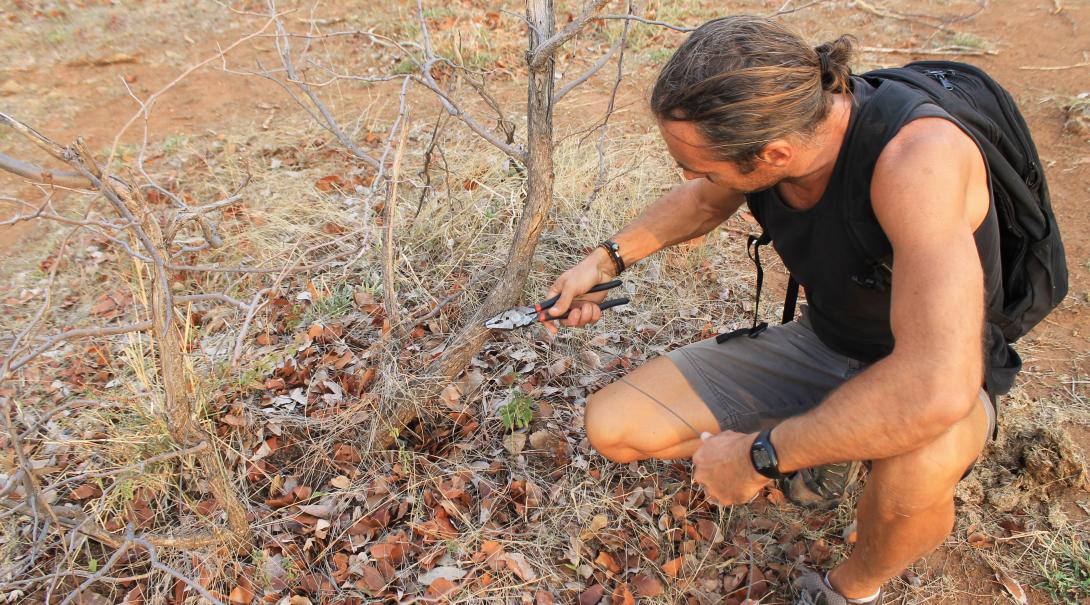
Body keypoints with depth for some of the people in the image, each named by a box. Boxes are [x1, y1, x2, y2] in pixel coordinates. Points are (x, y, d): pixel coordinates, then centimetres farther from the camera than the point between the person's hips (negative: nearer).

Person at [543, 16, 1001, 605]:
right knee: (610, 428, -8)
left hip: (920, 378, -4)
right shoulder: (767, 125, -17)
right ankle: (798, 447, 16)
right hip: (818, 343, 5)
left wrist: (759, 457, -35)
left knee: (915, 467, -42)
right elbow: (702, 202, 9)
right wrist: (605, 260, -1)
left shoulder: (918, 156, -37)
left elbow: (937, 389, -46)